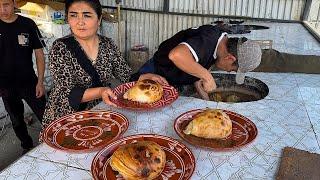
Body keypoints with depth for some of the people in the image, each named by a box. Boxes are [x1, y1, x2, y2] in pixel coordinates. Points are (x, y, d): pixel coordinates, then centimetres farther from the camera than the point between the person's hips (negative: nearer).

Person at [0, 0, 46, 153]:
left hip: (29, 83, -2)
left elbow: (39, 54, -3)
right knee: (16, 121, 15)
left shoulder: (28, 24, -5)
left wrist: (40, 81, -8)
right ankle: (27, 147, 35)